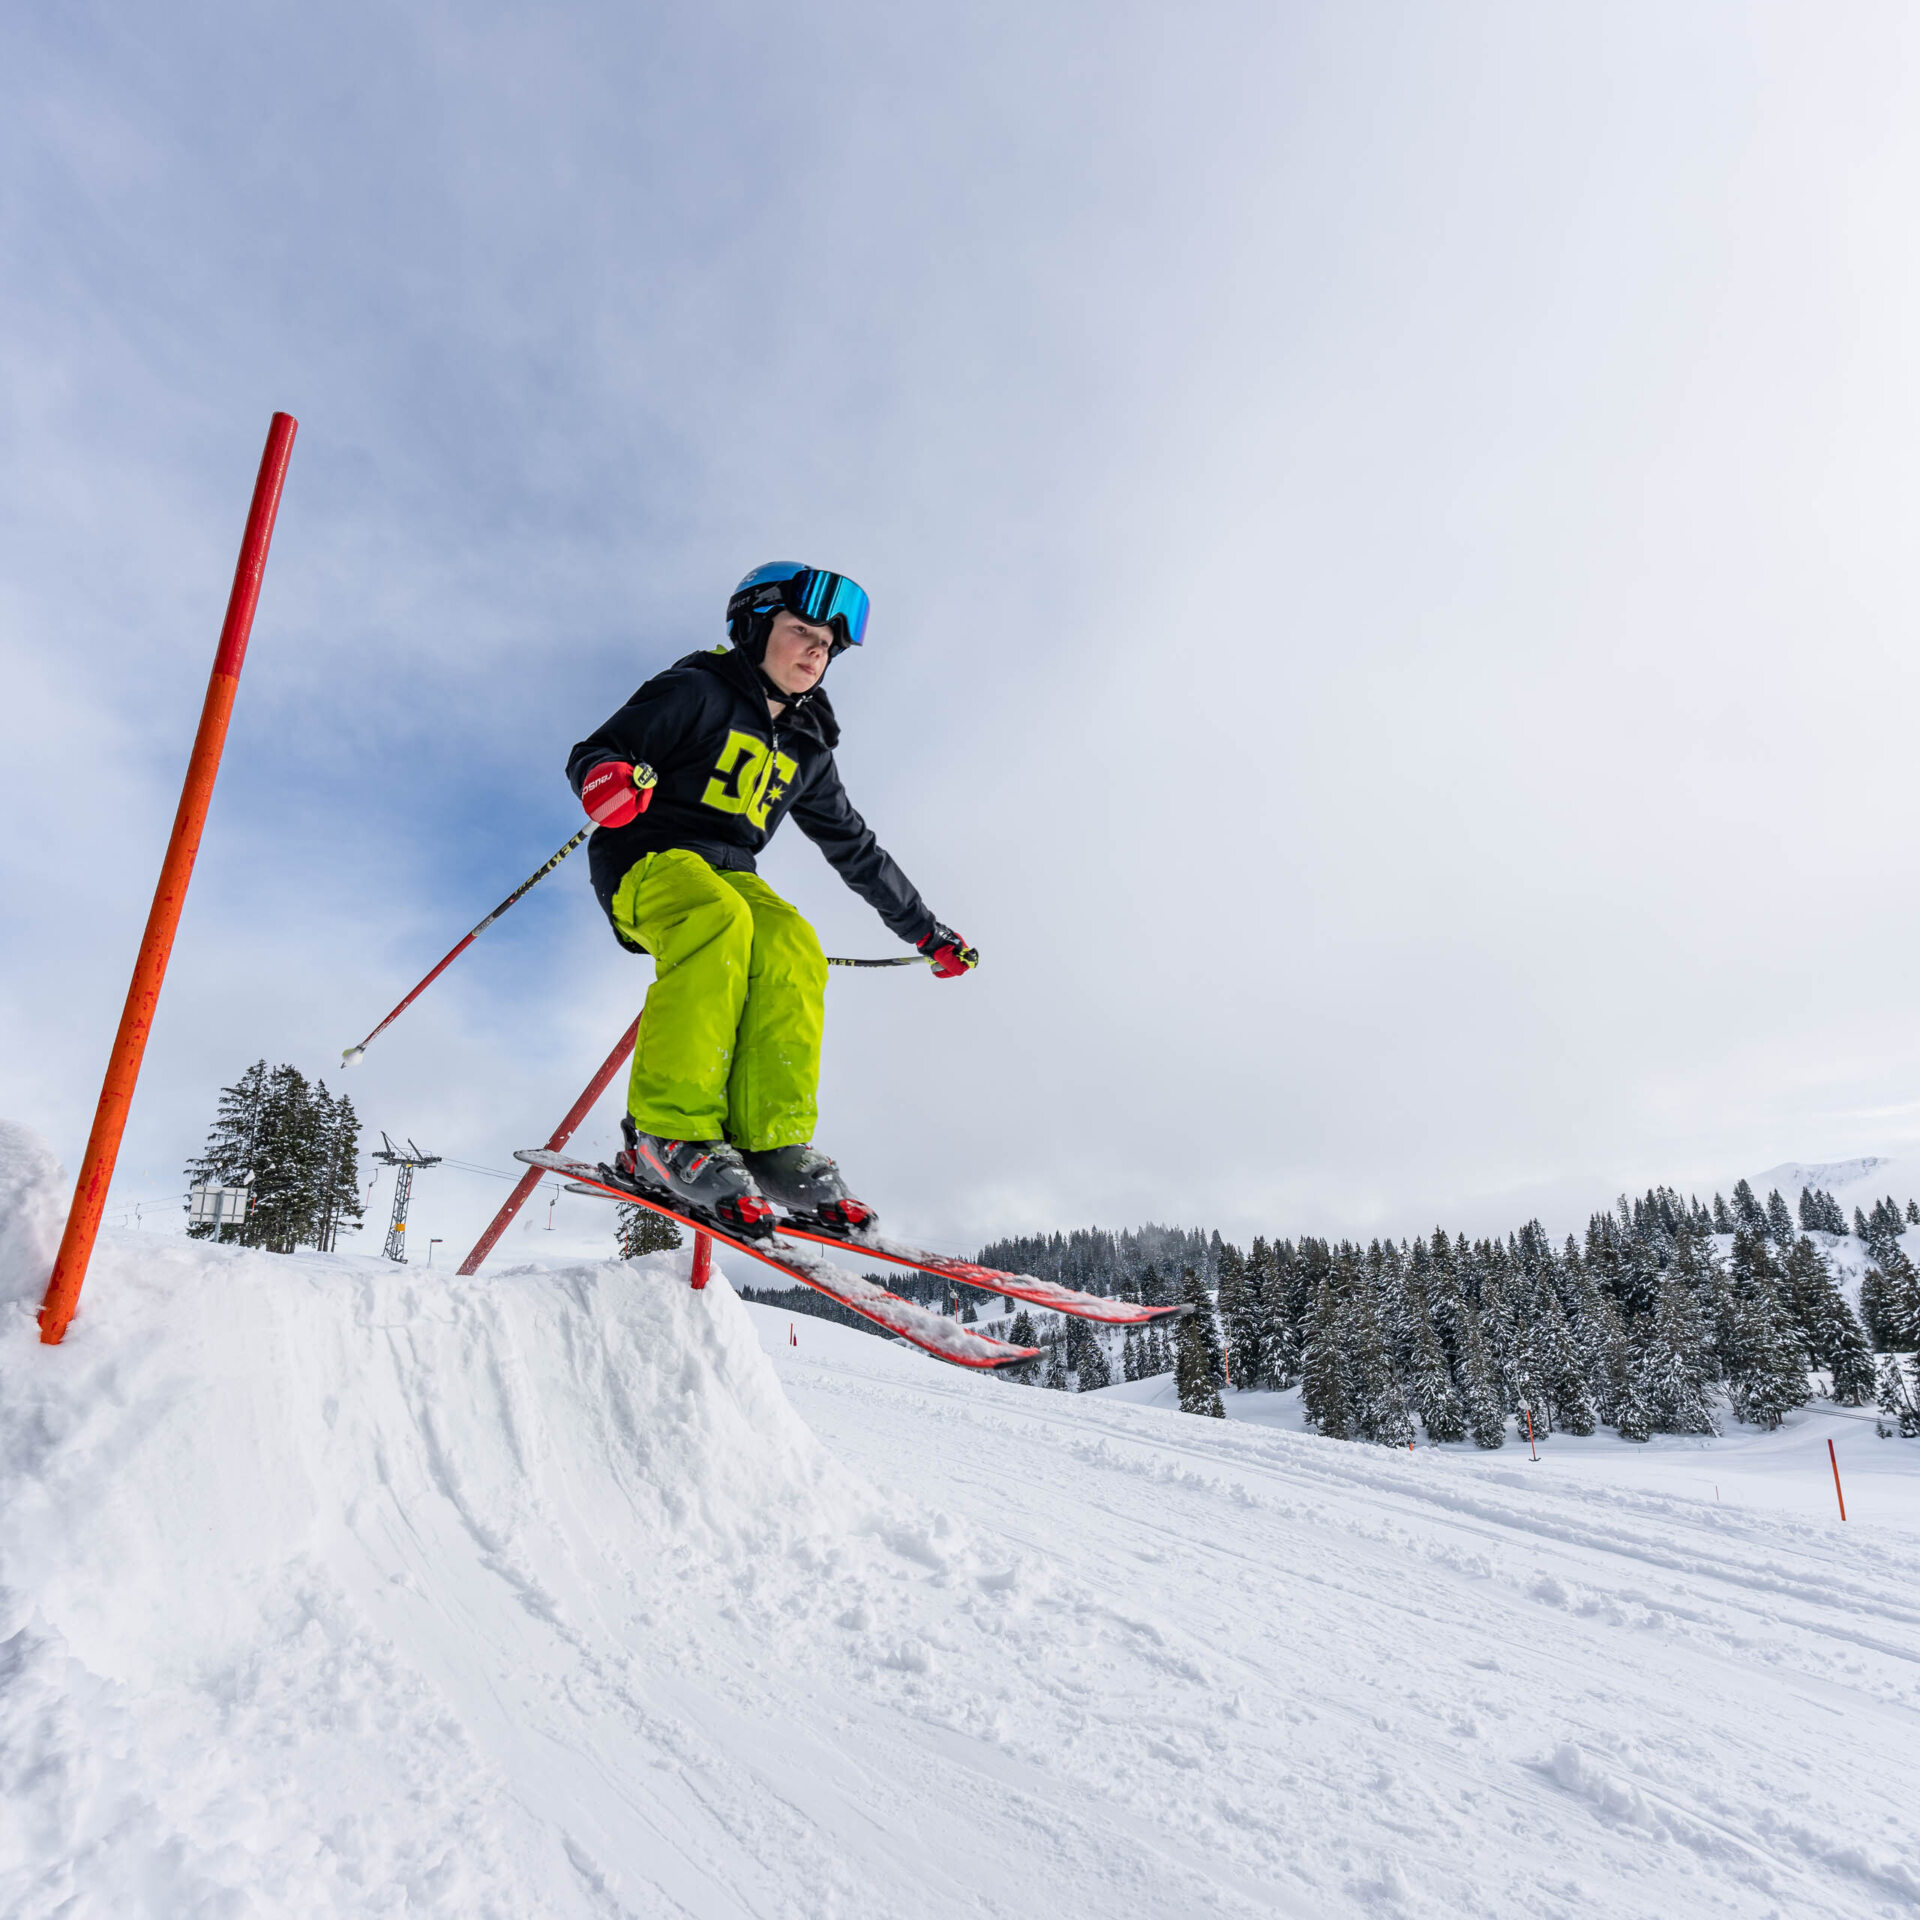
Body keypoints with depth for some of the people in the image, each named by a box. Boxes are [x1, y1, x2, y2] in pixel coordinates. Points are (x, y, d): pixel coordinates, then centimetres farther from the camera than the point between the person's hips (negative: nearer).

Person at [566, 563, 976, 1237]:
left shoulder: (805, 749, 20)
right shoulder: (696, 691, 2)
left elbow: (855, 847, 26)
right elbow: (592, 752, -4)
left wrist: (926, 931, 26)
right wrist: (606, 777, -30)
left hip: (730, 875, 5)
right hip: (647, 859, -5)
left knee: (793, 946, -27)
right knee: (718, 920, -37)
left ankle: (774, 1142, -31)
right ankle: (667, 1134, -37)